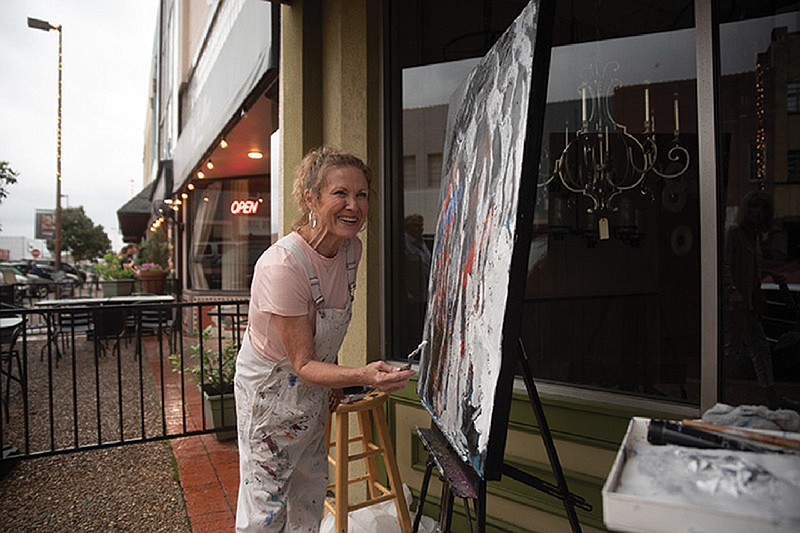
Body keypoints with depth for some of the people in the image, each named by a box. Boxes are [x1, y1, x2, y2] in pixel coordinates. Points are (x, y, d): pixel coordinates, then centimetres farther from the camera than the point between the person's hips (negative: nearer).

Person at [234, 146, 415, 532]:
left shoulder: (352, 248, -10)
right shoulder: (282, 265, -33)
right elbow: (302, 364, -28)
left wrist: (335, 375, 7)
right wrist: (362, 376, -43)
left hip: (315, 387, 7)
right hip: (270, 387, -6)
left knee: (311, 490, 21)